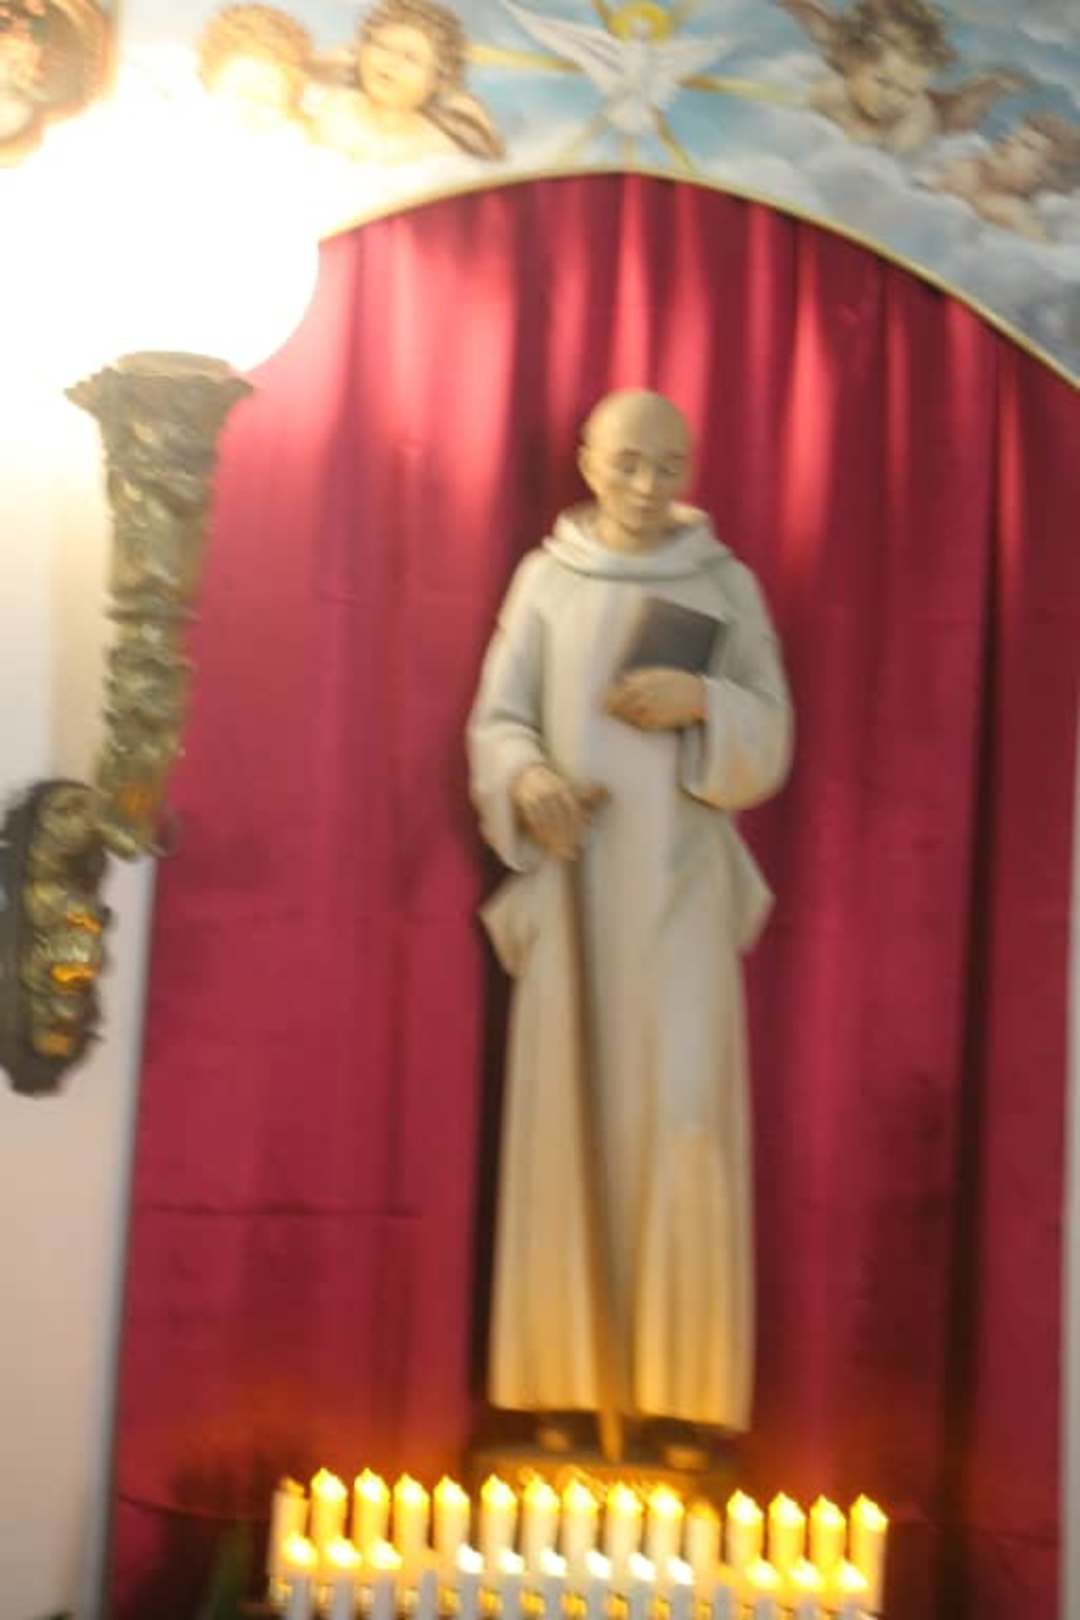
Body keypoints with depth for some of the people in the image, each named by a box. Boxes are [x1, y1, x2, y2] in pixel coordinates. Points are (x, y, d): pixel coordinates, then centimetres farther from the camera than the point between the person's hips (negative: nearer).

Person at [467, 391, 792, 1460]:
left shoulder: (727, 583, 7)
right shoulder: (546, 578, 7)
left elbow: (771, 746, 4)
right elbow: (495, 723, 3)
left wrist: (702, 703, -15)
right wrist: (528, 779, -18)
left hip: (681, 890, -1)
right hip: (574, 885, 1)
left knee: (682, 1119, -7)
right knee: (569, 1114, 0)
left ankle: (682, 1386, 1)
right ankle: (570, 1378, 8)